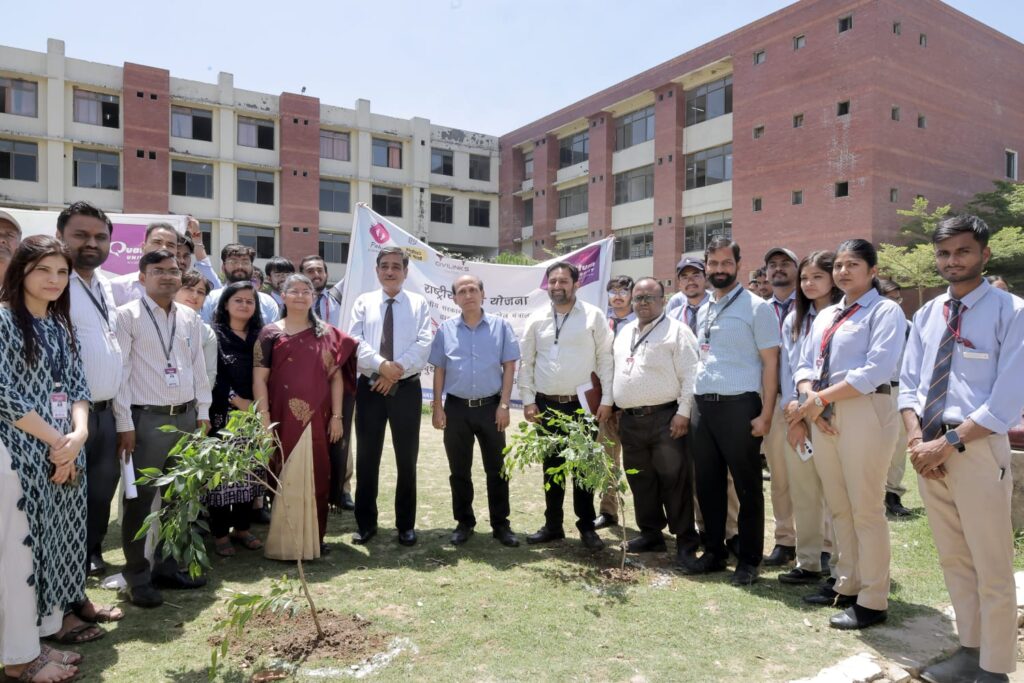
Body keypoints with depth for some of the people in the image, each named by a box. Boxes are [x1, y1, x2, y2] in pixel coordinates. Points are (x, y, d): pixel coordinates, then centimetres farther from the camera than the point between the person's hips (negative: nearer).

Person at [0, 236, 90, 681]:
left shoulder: (61, 325, 11)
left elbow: (77, 384, 9)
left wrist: (78, 434, -9)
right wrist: (56, 441, -12)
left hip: (64, 453, 7)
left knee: (54, 541, 13)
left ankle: (42, 634, 26)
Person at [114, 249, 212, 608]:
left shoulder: (190, 317, 10)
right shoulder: (127, 316, -6)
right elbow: (120, 372, -9)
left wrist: (203, 412, 9)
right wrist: (125, 424, -12)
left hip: (186, 417, 6)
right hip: (146, 418, -5)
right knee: (141, 499, 2)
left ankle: (168, 566, 27)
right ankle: (138, 577, 16)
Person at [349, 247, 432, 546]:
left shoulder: (418, 303, 4)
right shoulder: (363, 302, 8)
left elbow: (424, 344, -7)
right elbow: (356, 341, -4)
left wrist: (397, 370, -17)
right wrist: (382, 365, -19)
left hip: (406, 389, -1)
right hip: (369, 387, 1)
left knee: (406, 459, 7)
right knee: (366, 457, 7)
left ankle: (406, 525, 20)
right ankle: (366, 523, 21)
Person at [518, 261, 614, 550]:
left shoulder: (593, 316, -3)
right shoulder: (536, 319, 5)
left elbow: (605, 360, -4)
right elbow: (526, 363, 7)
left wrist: (606, 401, -8)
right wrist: (528, 401, 1)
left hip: (583, 404, -3)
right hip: (546, 405, 3)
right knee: (551, 467, 12)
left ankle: (587, 526, 20)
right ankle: (553, 525, 24)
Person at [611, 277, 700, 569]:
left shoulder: (676, 331, -4)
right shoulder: (624, 334, 17)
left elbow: (689, 376, -10)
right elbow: (616, 372, 23)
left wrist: (683, 413, -16)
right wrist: (615, 409, 17)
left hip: (665, 418, -7)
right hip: (630, 420, 7)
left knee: (674, 481, -3)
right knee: (641, 480, 14)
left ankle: (686, 542, 8)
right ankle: (651, 534, 27)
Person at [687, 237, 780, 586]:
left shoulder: (756, 307, -4)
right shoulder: (703, 311, 15)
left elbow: (770, 363, -7)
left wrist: (766, 414, -13)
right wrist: (692, 405, 13)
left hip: (738, 406, -6)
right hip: (702, 406, 6)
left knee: (747, 487, 5)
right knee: (707, 484, 13)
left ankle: (748, 560, 20)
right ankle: (714, 552, 28)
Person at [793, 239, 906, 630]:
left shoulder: (885, 311, -3)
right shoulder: (825, 316, 18)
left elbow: (876, 369, -16)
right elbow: (805, 364, 13)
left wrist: (822, 398, -14)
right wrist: (810, 398, -7)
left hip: (864, 412, -7)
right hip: (823, 414, 7)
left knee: (866, 509, -2)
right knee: (838, 508, 13)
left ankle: (872, 601, 8)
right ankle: (847, 585, 25)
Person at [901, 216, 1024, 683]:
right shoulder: (926, 315, 10)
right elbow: (908, 384, 8)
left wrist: (948, 443, -17)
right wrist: (916, 440, -6)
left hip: (978, 448, -5)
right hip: (930, 448, 6)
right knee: (952, 560, 16)